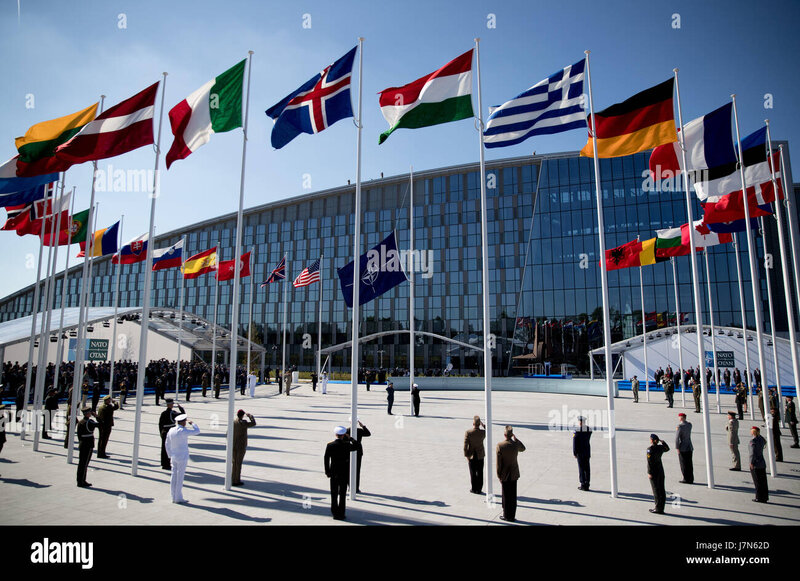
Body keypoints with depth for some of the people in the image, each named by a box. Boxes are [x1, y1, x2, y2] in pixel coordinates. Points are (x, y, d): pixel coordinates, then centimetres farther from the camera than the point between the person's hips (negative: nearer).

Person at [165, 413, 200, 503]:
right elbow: (197, 431, -12)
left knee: (174, 477, 11)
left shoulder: (171, 430, 4)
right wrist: (192, 423, 4)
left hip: (174, 457, 7)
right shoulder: (183, 431, -18)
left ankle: (174, 497, 18)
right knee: (180, 478, -1)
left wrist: (170, 456, 20)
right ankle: (178, 498, 5)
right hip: (182, 457, -7)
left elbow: (167, 444, 12)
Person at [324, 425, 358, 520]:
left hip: (333, 473, 2)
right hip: (344, 473, -2)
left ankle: (334, 512, 21)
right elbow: (356, 446, 6)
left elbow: (326, 459, -4)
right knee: (342, 494, 6)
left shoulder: (329, 445, -7)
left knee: (334, 493, 13)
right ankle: (340, 514, 8)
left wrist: (327, 472, 5)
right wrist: (349, 438, 10)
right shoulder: (347, 445, -13)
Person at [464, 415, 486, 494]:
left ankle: (473, 489, 21)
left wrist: (466, 456, -4)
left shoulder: (468, 433, -20)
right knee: (480, 473, 12)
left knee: (472, 473, 12)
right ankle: (479, 489, 19)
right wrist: (482, 424, 4)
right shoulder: (483, 432, -17)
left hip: (471, 456, -1)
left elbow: (465, 445, -15)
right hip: (480, 455, 1)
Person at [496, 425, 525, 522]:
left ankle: (506, 516, 20)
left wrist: (499, 476, -4)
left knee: (506, 496, 10)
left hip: (505, 475, -3)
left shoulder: (500, 446, -20)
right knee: (513, 496, 13)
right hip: (514, 474, 3)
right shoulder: (516, 444, -11)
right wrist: (515, 438, 9)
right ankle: (512, 516, 21)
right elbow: (523, 448, 16)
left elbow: (498, 463, -15)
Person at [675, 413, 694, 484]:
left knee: (684, 464, 3)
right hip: (689, 447, 7)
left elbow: (677, 438, -19)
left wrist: (677, 448, -13)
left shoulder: (679, 426, -17)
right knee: (689, 464, 12)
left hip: (682, 448, -7)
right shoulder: (689, 424, 4)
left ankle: (686, 479, 7)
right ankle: (691, 479, 18)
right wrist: (681, 422, 13)